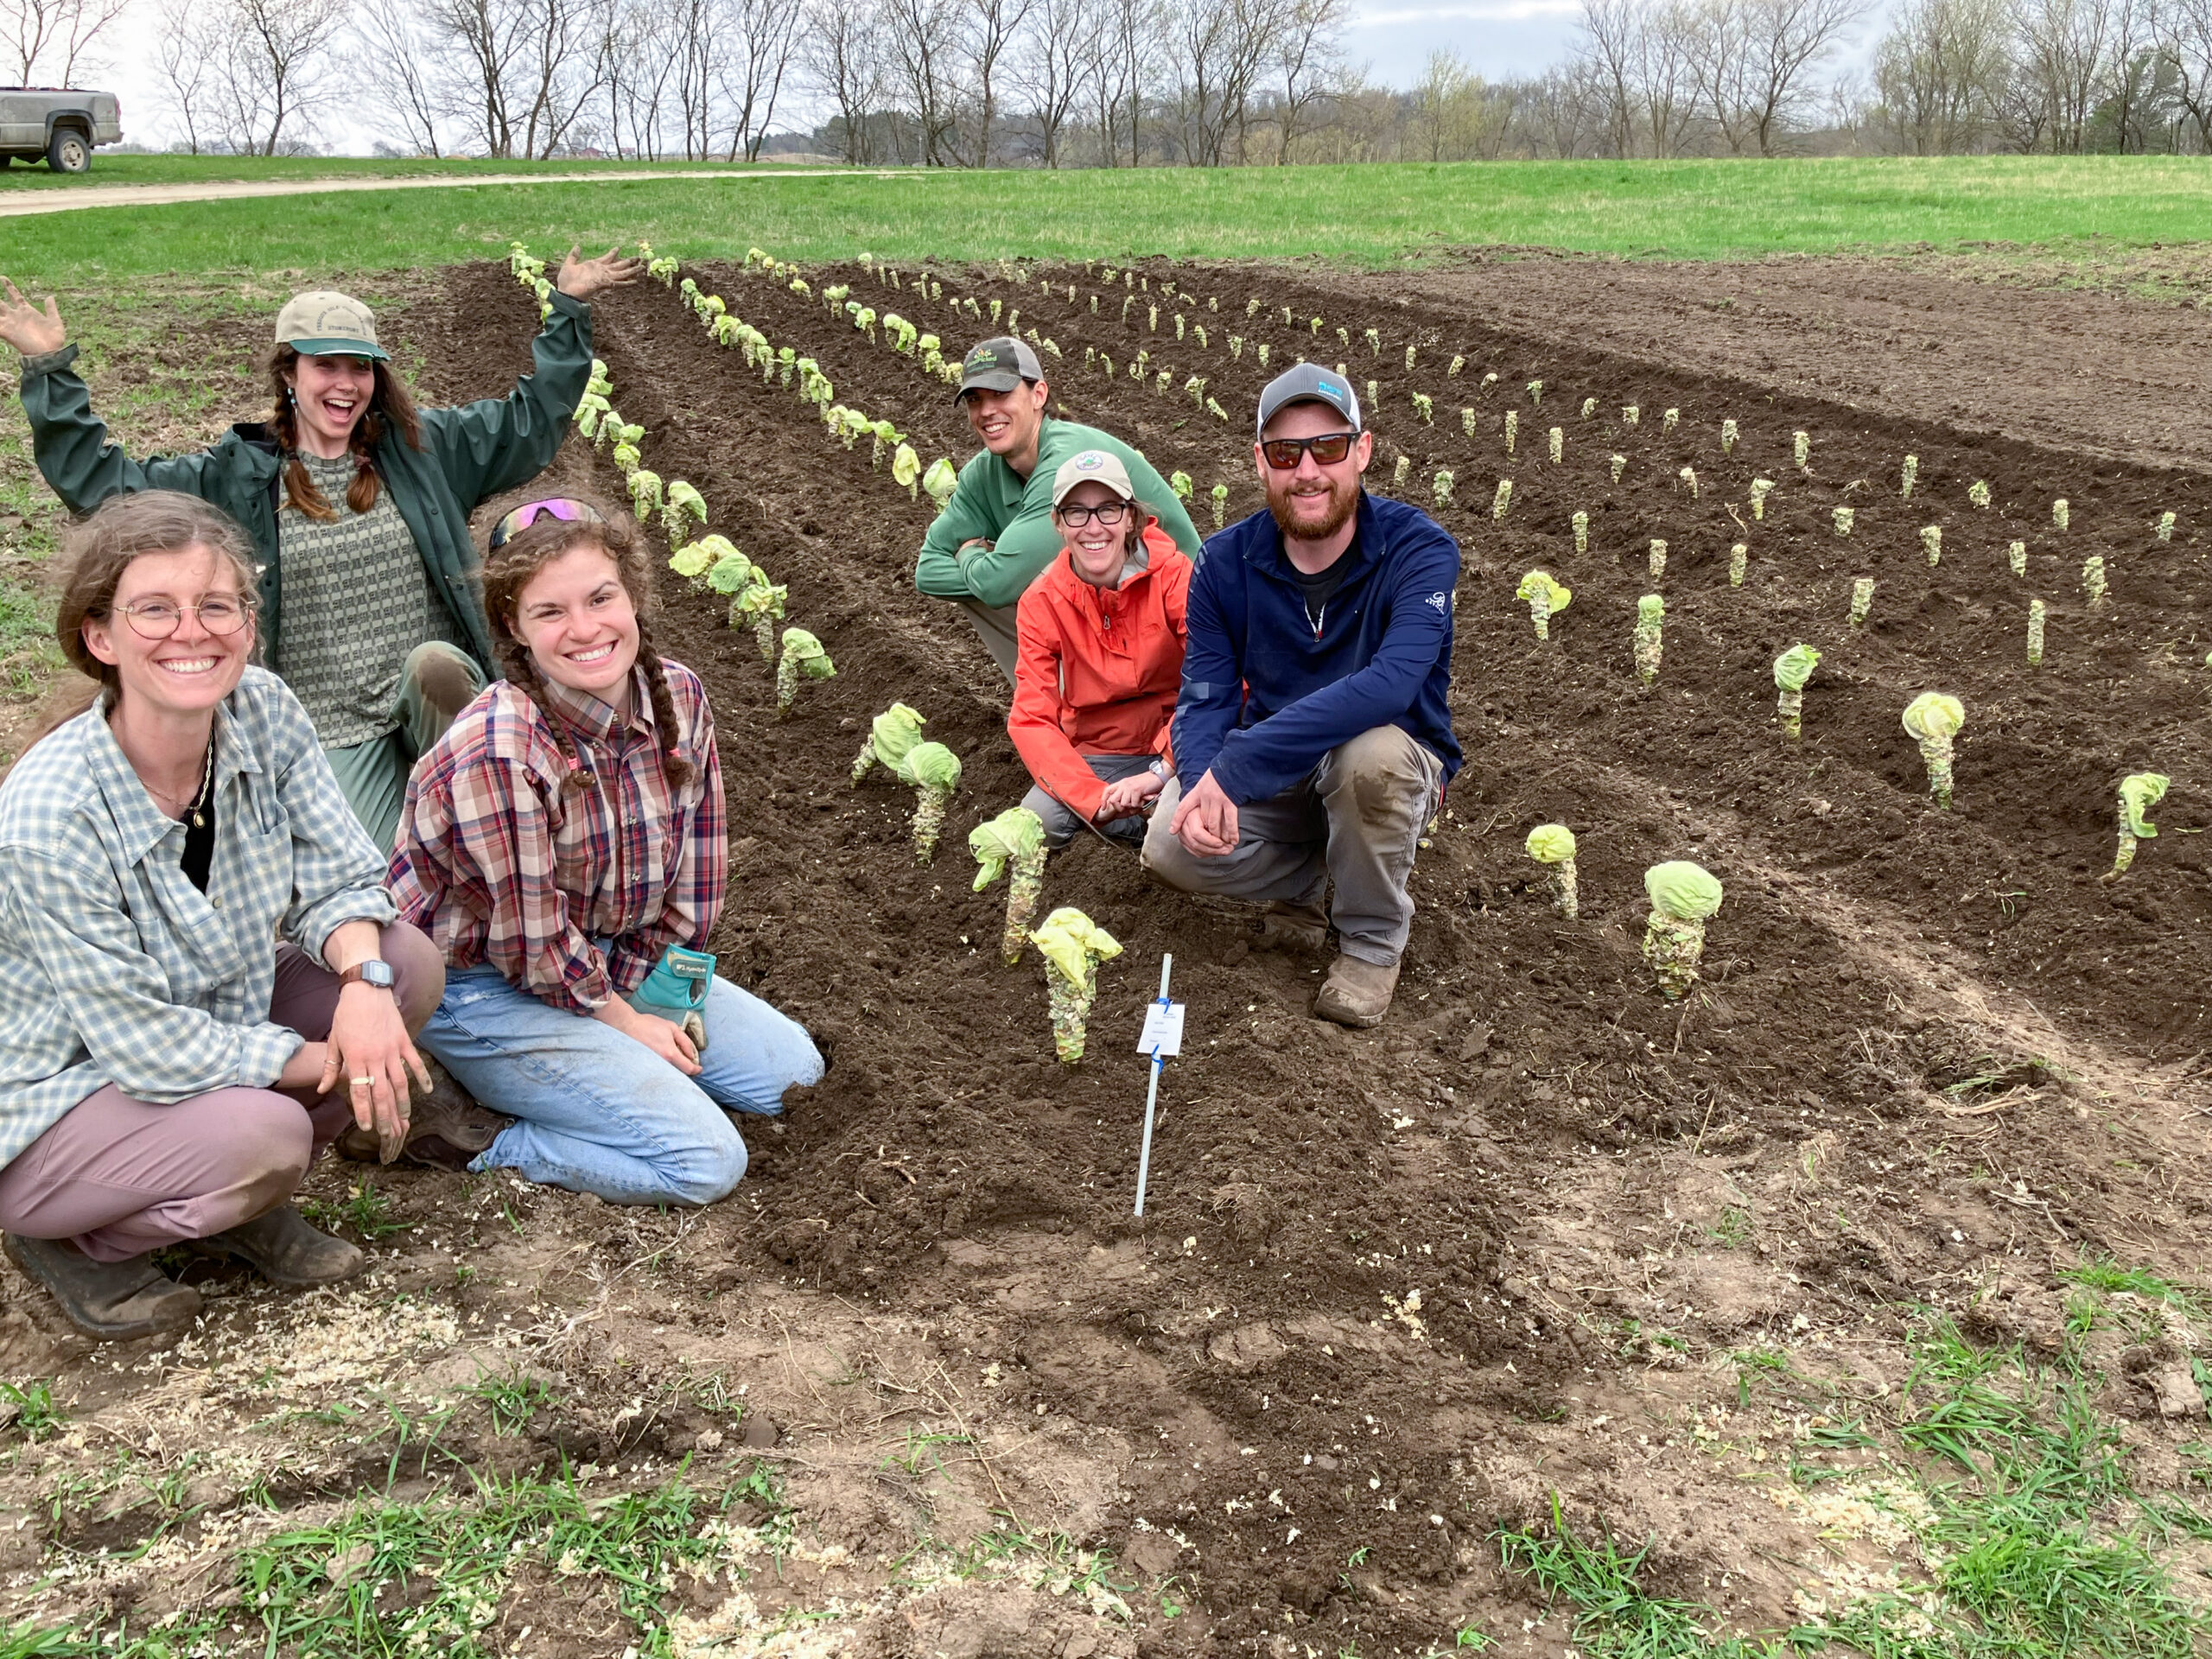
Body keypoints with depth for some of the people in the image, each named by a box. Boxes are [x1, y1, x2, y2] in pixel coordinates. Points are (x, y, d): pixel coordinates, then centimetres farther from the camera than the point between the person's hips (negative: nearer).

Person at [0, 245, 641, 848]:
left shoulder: (421, 446, 7)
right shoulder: (236, 478, 2)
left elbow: (532, 419, 13)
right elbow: (98, 480, 2)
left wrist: (568, 309, 10)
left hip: (438, 695, 1)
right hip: (336, 734, -1)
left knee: (433, 662, -37)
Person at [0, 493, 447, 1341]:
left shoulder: (262, 710, -14)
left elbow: (338, 878, -6)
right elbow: (147, 1045, -27)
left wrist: (364, 981, -28)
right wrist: (328, 1061, -20)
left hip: (207, 1022, 7)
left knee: (409, 961, -12)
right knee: (264, 1135, -33)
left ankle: (239, 1203, 7)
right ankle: (72, 1239, 2)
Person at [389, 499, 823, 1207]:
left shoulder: (678, 697, -10)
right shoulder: (498, 754, -30)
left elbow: (695, 874, 1)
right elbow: (532, 946, -22)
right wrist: (625, 1021, -9)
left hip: (613, 959, 8)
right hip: (487, 989, -7)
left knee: (793, 1070, 8)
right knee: (707, 1160, -16)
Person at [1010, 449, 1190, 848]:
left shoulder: (1172, 574, -13)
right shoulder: (1041, 602, -6)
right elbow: (1031, 719, -11)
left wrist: (1161, 771, -32)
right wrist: (1095, 799, -27)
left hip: (1173, 745, -2)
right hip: (1094, 759, 2)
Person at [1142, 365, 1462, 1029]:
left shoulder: (1418, 550, -23)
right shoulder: (1226, 563, -9)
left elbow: (1391, 683, -39)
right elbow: (1205, 696, -11)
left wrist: (1234, 768, -44)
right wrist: (1203, 782, -37)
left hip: (1395, 771, -3)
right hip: (1271, 775, 3)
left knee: (1372, 751, -38)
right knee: (1171, 846, -24)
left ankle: (1373, 941, -10)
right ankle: (1304, 878, 10)